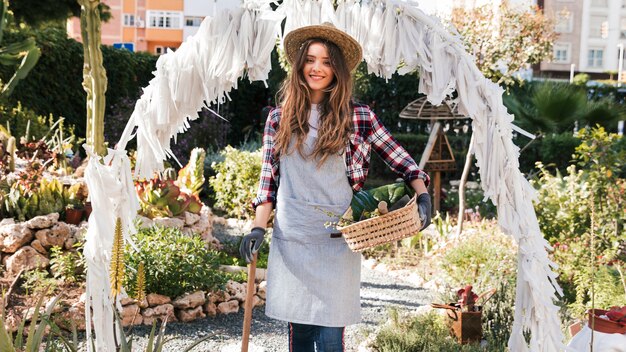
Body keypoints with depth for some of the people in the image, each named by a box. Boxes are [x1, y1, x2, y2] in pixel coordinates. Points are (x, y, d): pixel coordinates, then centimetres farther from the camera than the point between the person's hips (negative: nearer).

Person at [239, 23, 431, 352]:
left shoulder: (358, 117, 1)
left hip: (337, 240, -2)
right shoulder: (280, 117, 7)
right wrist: (258, 227, 0)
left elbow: (400, 160, 7)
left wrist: (422, 194, -8)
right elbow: (269, 177, 9)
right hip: (290, 238, 2)